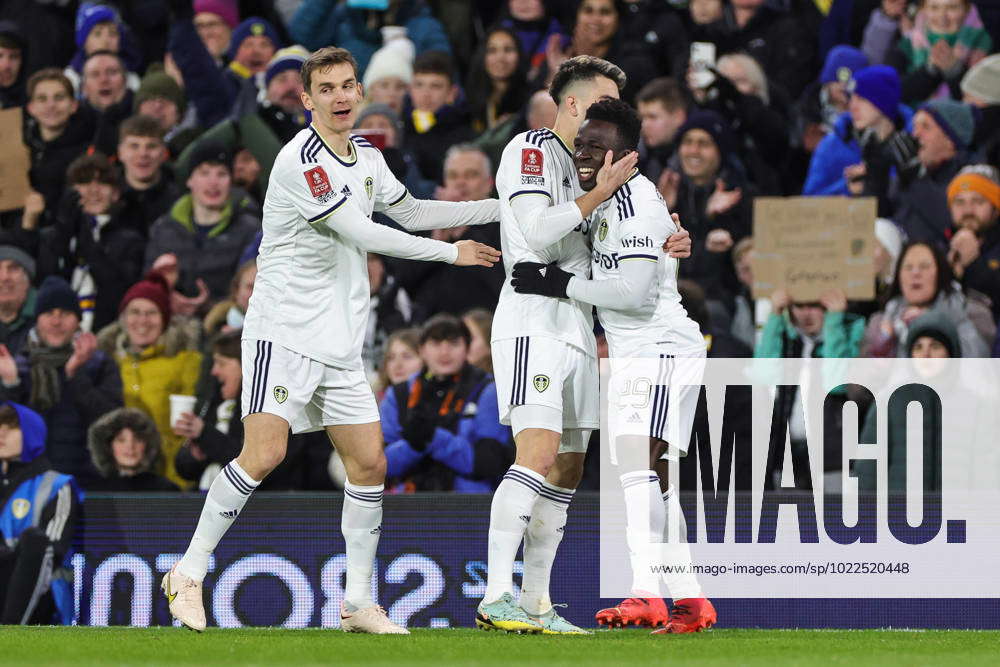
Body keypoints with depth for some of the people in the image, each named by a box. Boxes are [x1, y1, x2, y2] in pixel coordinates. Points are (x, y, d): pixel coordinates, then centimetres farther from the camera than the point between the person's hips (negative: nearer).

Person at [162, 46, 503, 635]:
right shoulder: (301, 160, -15)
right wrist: (451, 253, -10)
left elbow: (412, 212, 26)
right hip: (284, 331, -8)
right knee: (264, 455, -17)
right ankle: (188, 574, -5)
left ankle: (359, 603, 11)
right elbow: (361, 234, -17)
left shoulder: (367, 157, 12)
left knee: (370, 463, 4)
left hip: (340, 343, 8)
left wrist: (508, 206, 22)